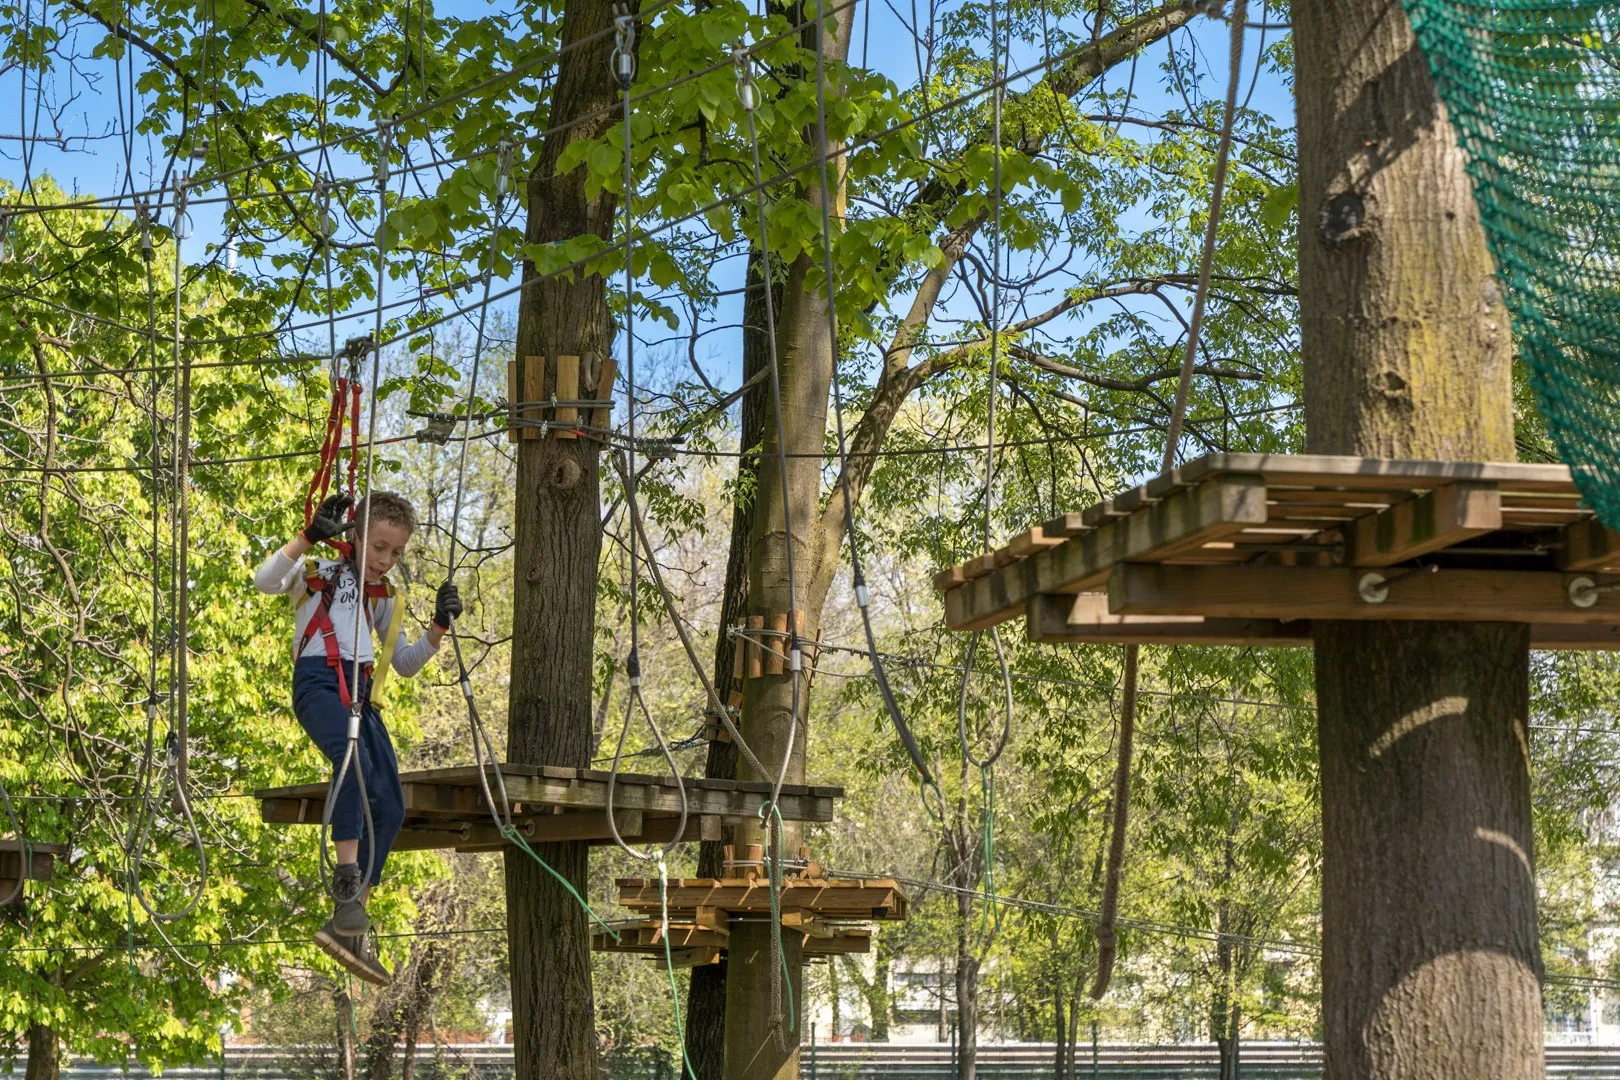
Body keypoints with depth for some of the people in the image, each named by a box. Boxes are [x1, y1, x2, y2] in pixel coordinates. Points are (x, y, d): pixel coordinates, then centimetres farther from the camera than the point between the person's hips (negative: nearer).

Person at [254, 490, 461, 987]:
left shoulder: (385, 599, 26)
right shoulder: (321, 573, 9)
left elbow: (405, 663, 26)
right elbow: (265, 581, -10)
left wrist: (438, 628, 11)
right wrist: (308, 537, -20)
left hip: (361, 695, 7)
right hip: (318, 681, -7)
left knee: (390, 805, -6)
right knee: (354, 758, -36)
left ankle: (350, 929, -4)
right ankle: (347, 886, -41)